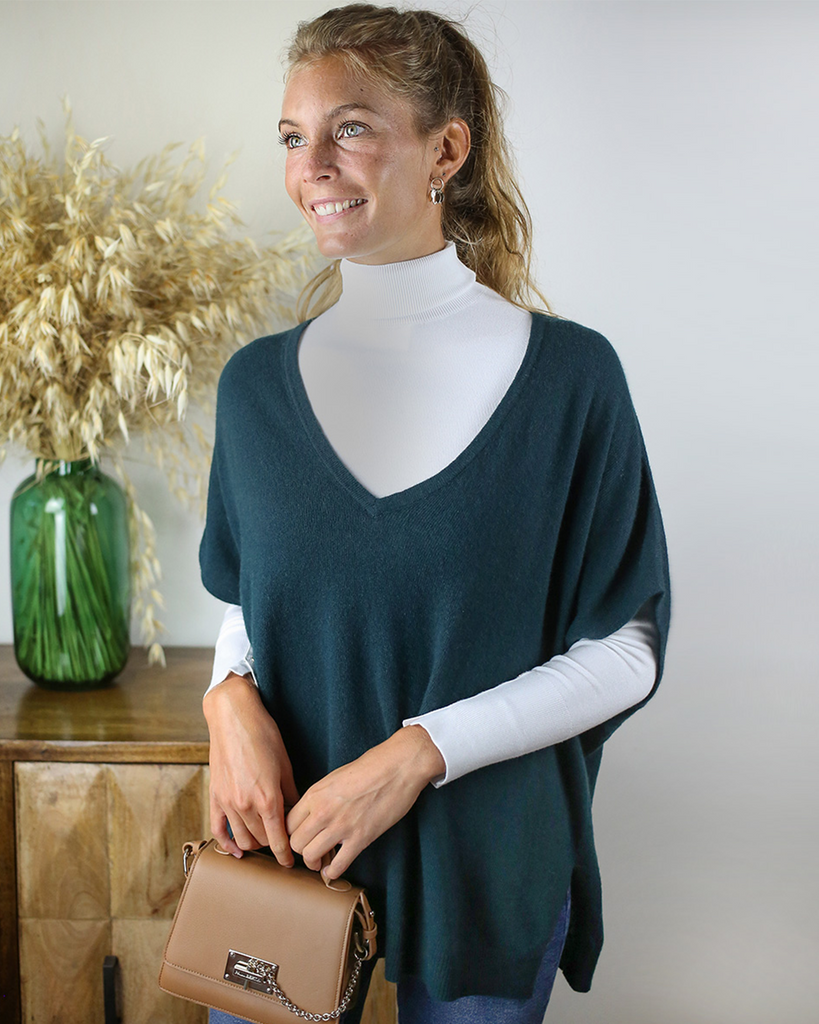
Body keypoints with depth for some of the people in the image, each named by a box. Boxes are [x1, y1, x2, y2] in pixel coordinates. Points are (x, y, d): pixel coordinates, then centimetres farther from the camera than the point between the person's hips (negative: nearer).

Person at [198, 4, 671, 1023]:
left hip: (487, 859, -2)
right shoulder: (256, 382, -1)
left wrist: (422, 748, -19)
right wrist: (232, 699, -11)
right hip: (280, 839, 3)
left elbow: (625, 653, -9)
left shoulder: (570, 374, -12)